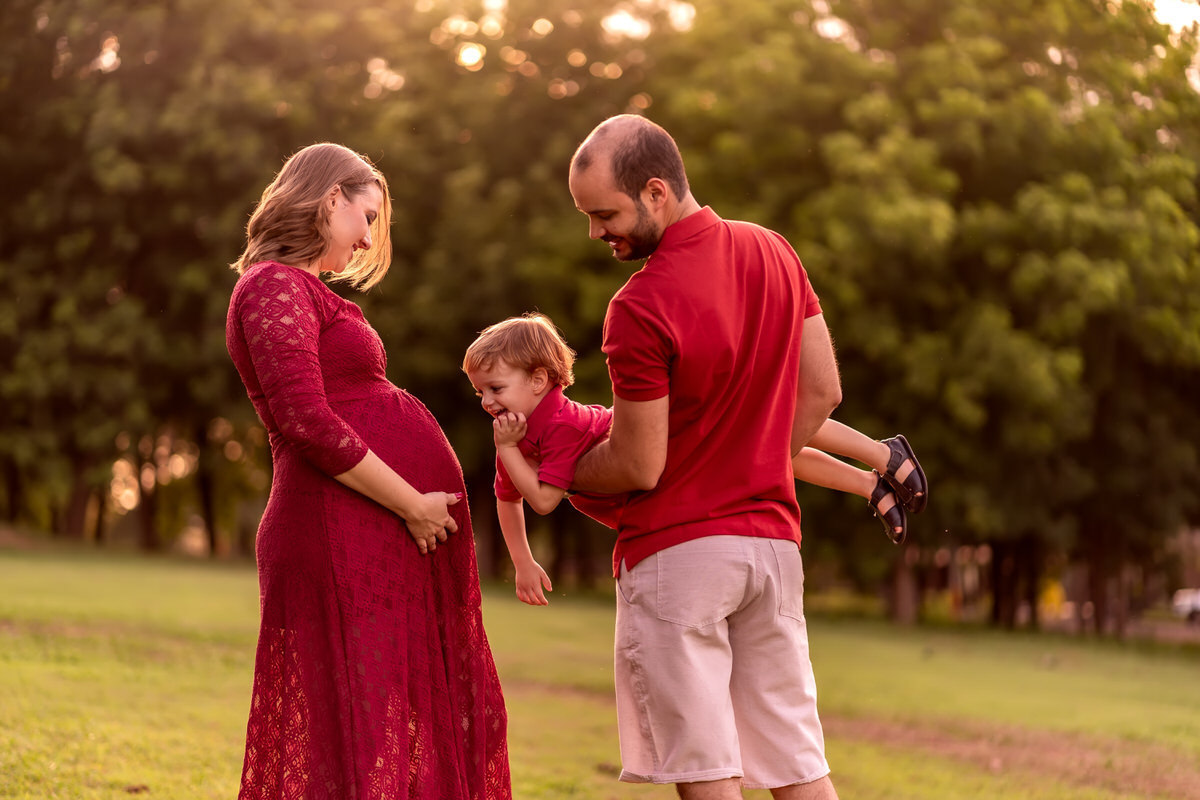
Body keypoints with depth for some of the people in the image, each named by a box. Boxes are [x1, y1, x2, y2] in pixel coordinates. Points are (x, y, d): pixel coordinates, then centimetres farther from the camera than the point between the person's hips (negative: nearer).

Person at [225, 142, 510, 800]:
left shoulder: (304, 291, 22)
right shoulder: (274, 286, -9)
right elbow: (308, 424, -20)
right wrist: (413, 505, -15)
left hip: (383, 543, 10)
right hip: (344, 541, -10)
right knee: (358, 740, -9)